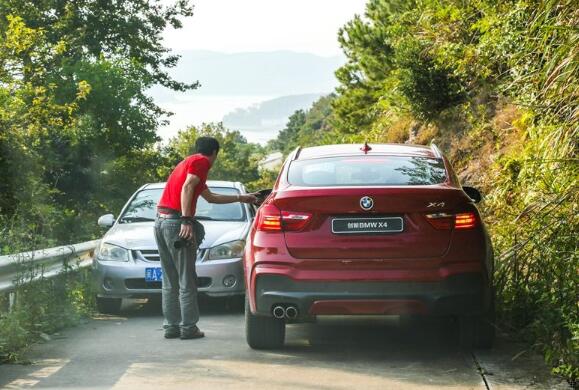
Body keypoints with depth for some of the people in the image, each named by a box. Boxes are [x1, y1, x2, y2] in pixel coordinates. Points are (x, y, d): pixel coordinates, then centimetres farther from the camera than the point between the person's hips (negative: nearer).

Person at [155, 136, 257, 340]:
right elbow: (187, 188, -17)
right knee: (186, 281, -4)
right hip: (176, 221, -9)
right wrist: (186, 221, -23)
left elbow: (211, 197, 35)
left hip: (160, 221, 9)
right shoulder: (202, 162, -1)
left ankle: (171, 326, 12)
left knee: (170, 282, 11)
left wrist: (241, 198, 42)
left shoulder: (187, 163, 28)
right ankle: (188, 328, -3)